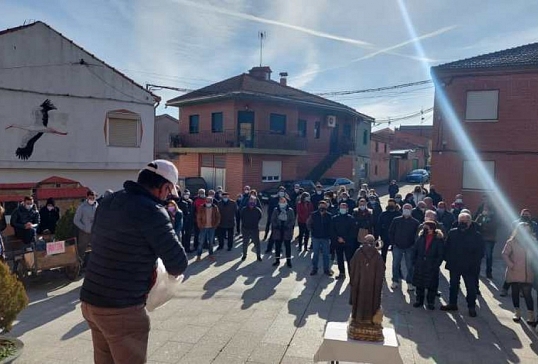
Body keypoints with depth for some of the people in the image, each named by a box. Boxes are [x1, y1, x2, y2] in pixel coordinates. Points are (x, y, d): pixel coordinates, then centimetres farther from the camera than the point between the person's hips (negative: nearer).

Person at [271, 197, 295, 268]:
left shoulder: (290, 210, -2)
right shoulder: (276, 210, 3)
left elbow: (292, 220, -3)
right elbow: (272, 220, 3)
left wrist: (288, 226, -15)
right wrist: (276, 226, -11)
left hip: (287, 231, -2)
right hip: (278, 231, 2)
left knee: (288, 246, 5)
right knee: (277, 246, 9)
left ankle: (288, 260, 16)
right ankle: (277, 260, 21)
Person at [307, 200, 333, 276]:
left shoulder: (329, 216, -7)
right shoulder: (314, 215, -6)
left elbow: (331, 226, -1)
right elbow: (308, 223, 5)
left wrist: (329, 235, -5)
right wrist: (312, 230, 0)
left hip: (326, 238, 0)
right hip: (316, 237, 0)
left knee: (326, 254, 9)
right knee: (315, 254, 10)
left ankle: (326, 269, 21)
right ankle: (314, 269, 21)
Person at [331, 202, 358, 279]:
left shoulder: (351, 218, -2)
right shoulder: (334, 218, 6)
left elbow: (353, 231, -5)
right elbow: (332, 230, 4)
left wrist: (345, 239, -11)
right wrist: (338, 238, -9)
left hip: (348, 243, -3)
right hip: (337, 242, 3)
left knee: (349, 259, -5)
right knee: (339, 259, 11)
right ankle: (341, 273, 23)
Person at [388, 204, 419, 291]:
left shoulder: (415, 223, 0)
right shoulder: (396, 220, 1)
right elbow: (391, 232, 4)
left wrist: (414, 244, -6)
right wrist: (393, 243, -2)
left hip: (410, 248, 0)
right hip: (397, 247, 1)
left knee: (410, 266, 5)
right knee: (395, 265, 6)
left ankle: (409, 283, 16)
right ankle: (395, 281, 19)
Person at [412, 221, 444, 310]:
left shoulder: (439, 239, -7)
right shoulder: (420, 237, 2)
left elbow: (440, 255, -5)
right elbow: (415, 251, 8)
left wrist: (436, 265, -11)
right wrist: (415, 262, 2)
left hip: (432, 267, -3)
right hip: (420, 266, 3)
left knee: (432, 285, 5)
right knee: (419, 284, 11)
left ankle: (430, 302, 19)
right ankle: (419, 300, 24)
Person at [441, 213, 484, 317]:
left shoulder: (476, 235, -8)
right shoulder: (452, 233, 1)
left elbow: (480, 252, -5)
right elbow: (447, 247, 7)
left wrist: (473, 262, -11)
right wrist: (448, 259, -1)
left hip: (469, 267, -3)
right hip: (454, 265, 3)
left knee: (471, 287, 5)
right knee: (453, 285, 15)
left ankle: (471, 307, 19)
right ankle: (452, 303, 29)